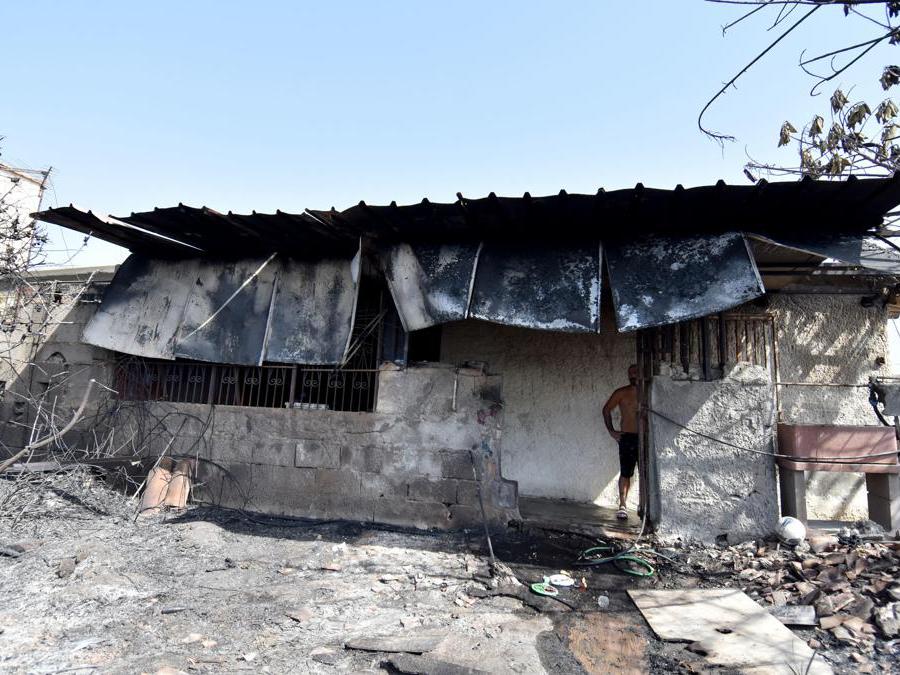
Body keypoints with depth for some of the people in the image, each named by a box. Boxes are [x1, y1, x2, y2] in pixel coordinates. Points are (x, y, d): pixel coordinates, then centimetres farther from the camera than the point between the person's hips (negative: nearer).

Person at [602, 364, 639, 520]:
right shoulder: (621, 393, 1)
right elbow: (607, 409, 7)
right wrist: (611, 430, 1)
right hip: (627, 437, -2)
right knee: (625, 472, -3)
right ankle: (622, 505, 1)